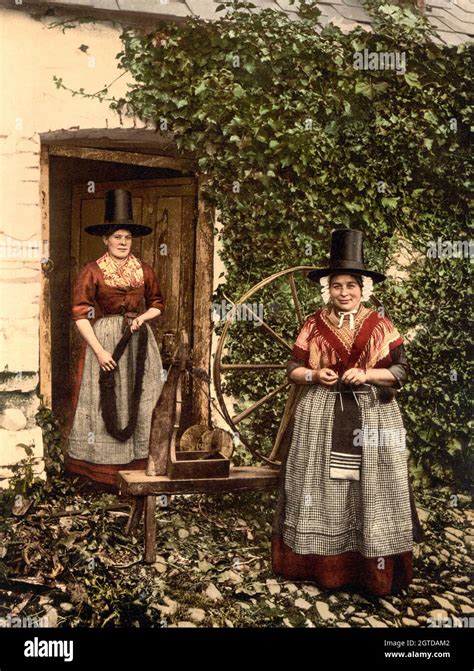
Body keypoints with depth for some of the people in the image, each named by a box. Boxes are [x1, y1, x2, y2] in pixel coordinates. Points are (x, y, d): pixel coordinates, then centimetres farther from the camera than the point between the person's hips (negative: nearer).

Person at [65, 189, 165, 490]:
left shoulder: (145, 270, 5)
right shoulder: (92, 271, -4)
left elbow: (158, 304, 17)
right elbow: (80, 313, -8)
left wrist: (143, 317, -6)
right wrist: (99, 350, -14)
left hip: (139, 340, 3)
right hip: (104, 338, -3)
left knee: (139, 403, 6)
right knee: (106, 404, -1)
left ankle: (137, 466, 17)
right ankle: (105, 471, 8)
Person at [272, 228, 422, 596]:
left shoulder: (380, 326, 0)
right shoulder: (314, 325, 3)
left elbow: (401, 370, -2)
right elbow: (293, 368, 7)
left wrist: (367, 375, -17)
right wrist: (314, 375, -13)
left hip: (370, 416, -1)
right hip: (321, 417, 1)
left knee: (370, 488, 1)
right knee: (322, 485, 5)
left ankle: (375, 570, 12)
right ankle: (321, 563, 17)